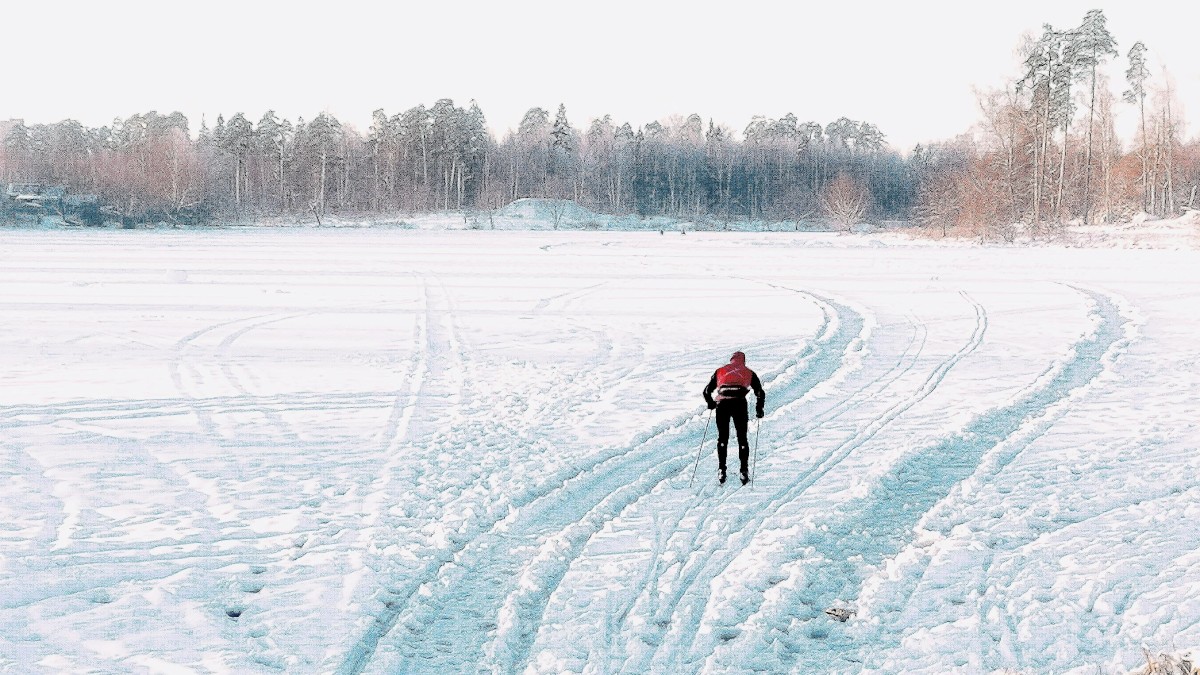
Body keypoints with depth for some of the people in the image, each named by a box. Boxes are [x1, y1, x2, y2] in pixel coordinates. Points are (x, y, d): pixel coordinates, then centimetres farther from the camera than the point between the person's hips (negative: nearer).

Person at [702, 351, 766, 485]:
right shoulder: (749, 372, 21)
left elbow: (707, 391, 23)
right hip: (740, 404, -1)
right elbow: (760, 393, 17)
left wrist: (711, 404, 40)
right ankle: (744, 471, 5)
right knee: (742, 438, 11)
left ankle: (721, 470, 7)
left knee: (722, 437, 14)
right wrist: (759, 409, 30)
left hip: (722, 404, 1)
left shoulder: (720, 371, 23)